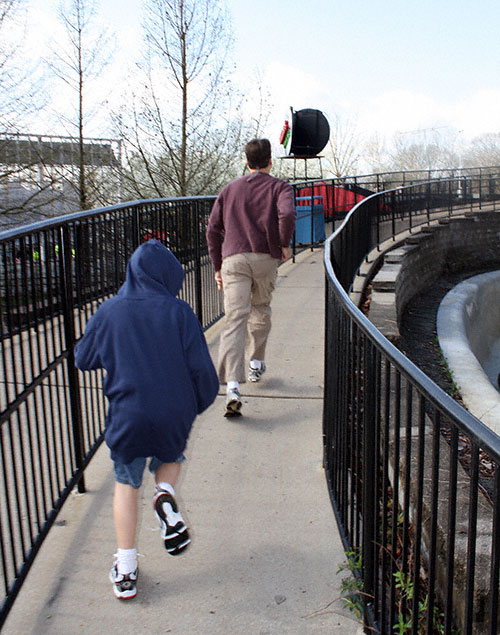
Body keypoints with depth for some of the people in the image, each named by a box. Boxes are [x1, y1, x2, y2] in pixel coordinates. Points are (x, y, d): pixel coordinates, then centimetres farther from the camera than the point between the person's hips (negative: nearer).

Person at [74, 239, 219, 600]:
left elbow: (83, 359, 8)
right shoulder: (178, 312, -9)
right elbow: (201, 368, -8)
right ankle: (166, 496, 1)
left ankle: (125, 571, 21)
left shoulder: (109, 312, -4)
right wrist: (200, 403, 10)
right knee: (171, 456, 31)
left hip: (127, 416, 1)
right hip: (175, 414, 0)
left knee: (127, 485, 17)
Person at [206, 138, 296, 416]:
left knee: (235, 320, -9)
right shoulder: (279, 187, 9)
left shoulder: (229, 190, 20)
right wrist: (285, 244, 0)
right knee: (261, 310, 23)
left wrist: (218, 267, 19)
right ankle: (257, 364, 34)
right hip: (265, 258, -1)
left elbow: (213, 230, 15)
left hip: (233, 260, 1)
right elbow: (287, 214, -14)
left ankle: (232, 386, -21)